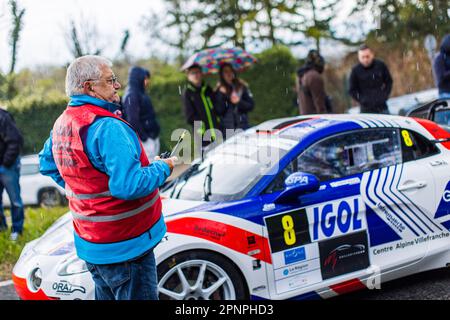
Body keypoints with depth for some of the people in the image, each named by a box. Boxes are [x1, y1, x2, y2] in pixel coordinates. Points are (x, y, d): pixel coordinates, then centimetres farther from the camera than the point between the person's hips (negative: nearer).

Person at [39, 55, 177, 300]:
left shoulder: (62, 123, 7)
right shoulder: (107, 127, -23)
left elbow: (46, 163, 23)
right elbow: (129, 186, -29)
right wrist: (162, 168, -12)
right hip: (125, 248, -9)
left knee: (106, 294, 20)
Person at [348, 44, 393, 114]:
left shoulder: (381, 65, 0)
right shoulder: (355, 70, -4)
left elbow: (389, 81, 12)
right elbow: (352, 90, 3)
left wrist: (385, 96, 3)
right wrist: (361, 100, -6)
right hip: (366, 110, -2)